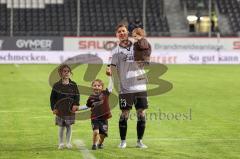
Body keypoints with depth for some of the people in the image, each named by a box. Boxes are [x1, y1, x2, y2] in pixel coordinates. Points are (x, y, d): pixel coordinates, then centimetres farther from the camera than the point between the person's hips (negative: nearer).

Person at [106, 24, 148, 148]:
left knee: (141, 113, 2)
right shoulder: (117, 50, 3)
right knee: (125, 114, -2)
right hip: (125, 88, -2)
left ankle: (140, 141, 14)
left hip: (140, 86, 2)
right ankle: (123, 141, 10)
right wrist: (109, 70, -30)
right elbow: (112, 65, -4)